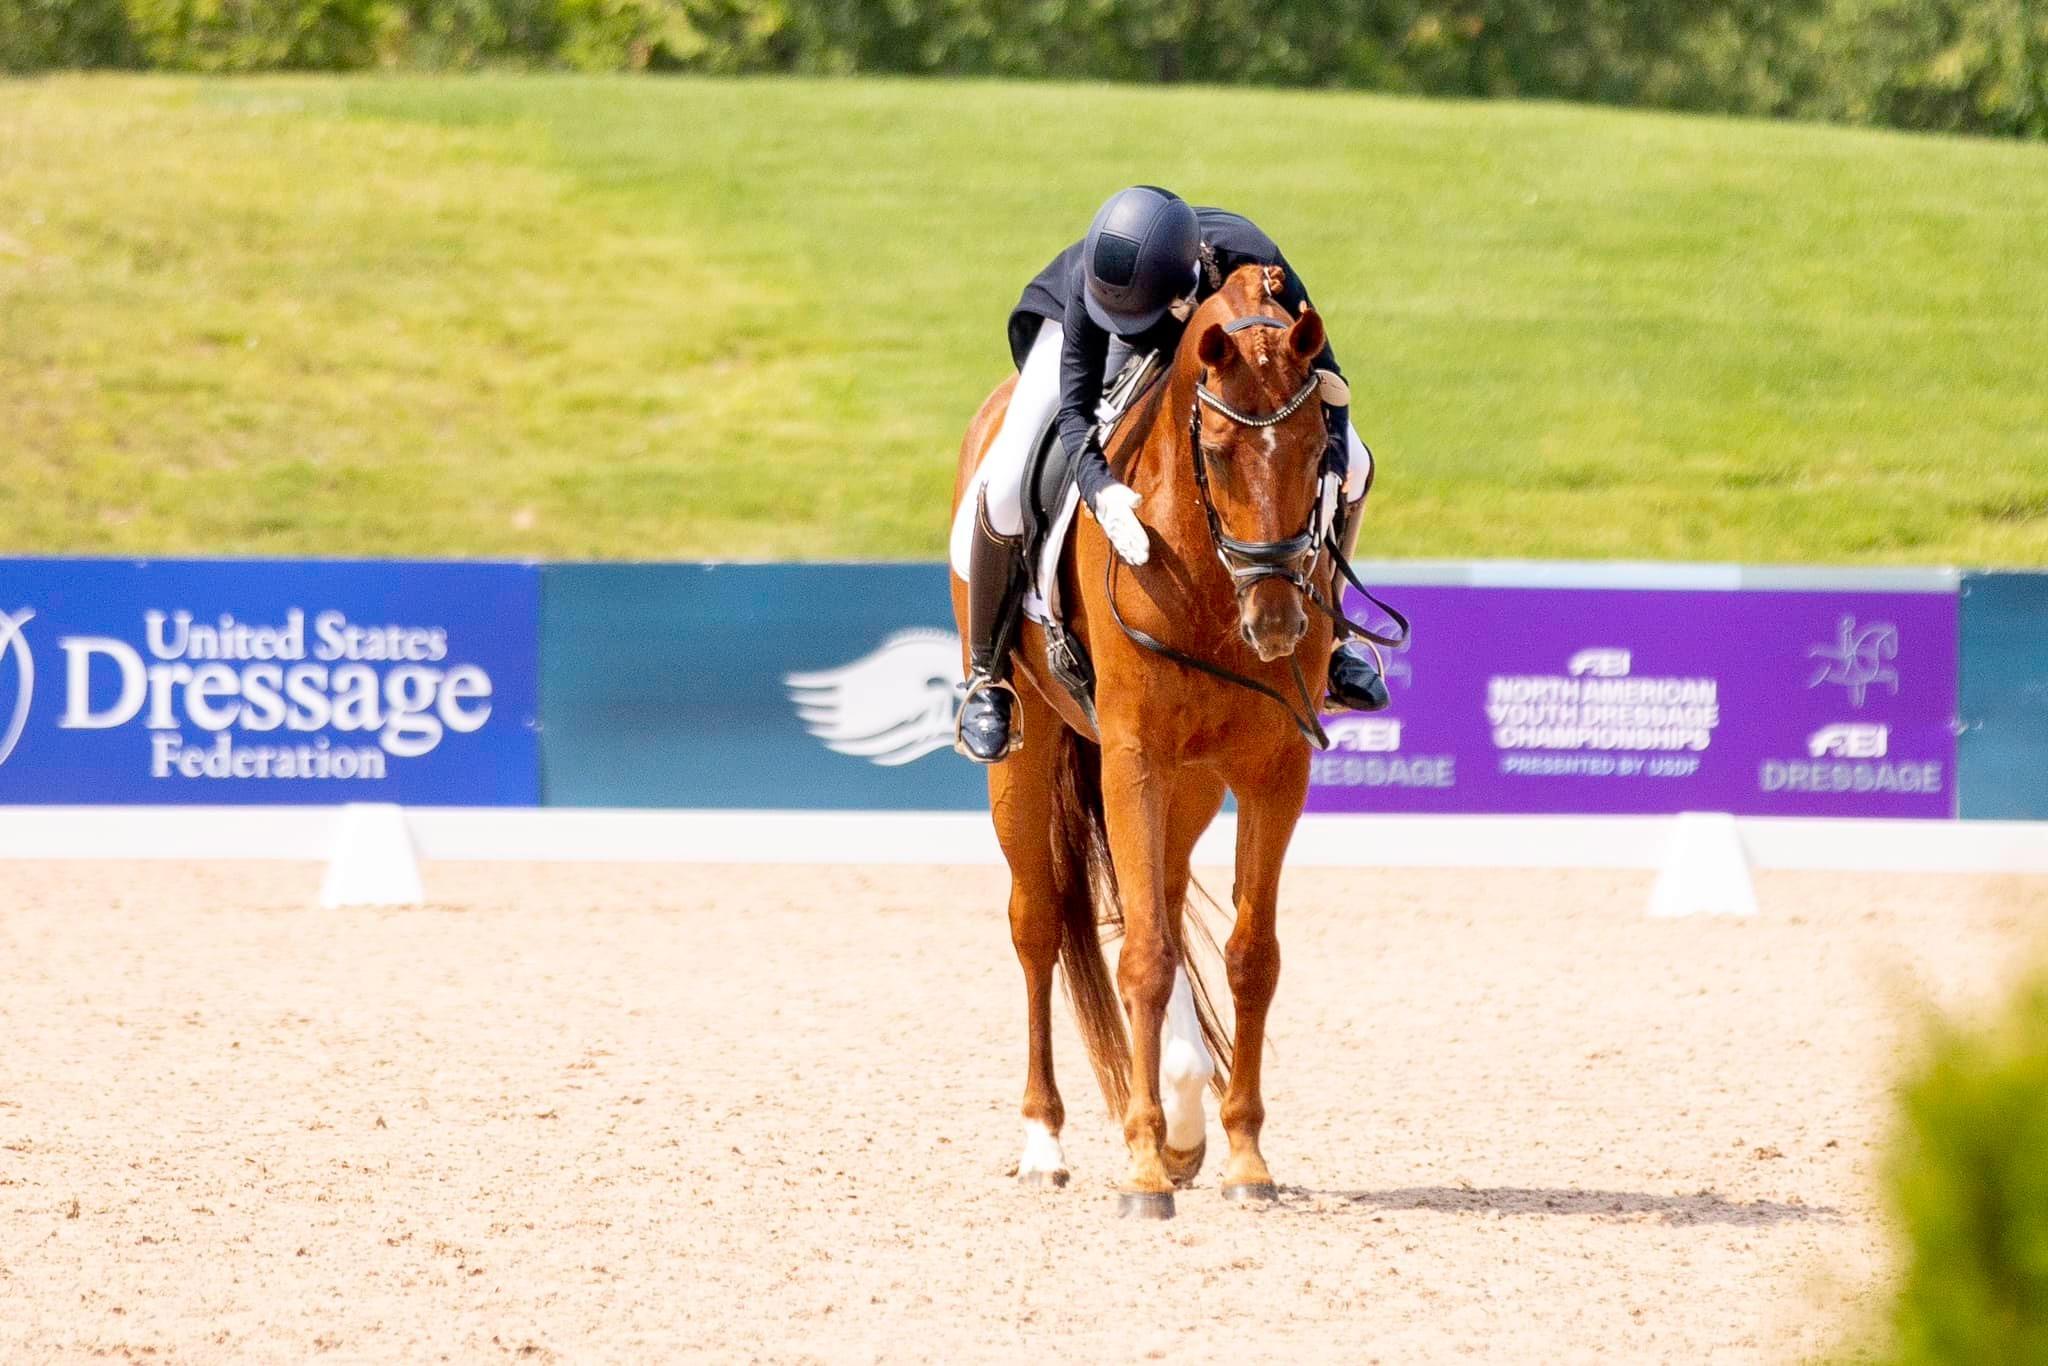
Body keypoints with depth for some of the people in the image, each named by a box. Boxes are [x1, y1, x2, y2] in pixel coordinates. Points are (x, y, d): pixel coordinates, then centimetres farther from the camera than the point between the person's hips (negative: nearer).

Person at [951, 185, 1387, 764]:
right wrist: (1101, 490, -60)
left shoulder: (1254, 267, -41)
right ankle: (987, 676, 3)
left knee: (1351, 463, -7)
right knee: (1005, 491, -19)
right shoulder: (1090, 283, -42)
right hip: (1093, 338, -2)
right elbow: (1075, 410, -40)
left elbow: (1324, 379, -31)